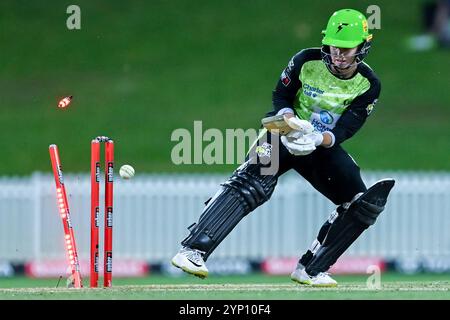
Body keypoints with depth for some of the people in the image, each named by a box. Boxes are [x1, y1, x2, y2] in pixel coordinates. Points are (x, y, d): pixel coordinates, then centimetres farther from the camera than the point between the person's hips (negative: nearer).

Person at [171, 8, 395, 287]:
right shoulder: (306, 61, -13)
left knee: (362, 203, -11)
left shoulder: (368, 85, -11)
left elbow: (345, 129, -17)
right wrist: (291, 122, -25)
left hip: (325, 146, 3)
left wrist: (317, 140, -37)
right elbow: (281, 97, -3)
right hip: (285, 135, -3)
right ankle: (193, 251, -36)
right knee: (252, 185, -28)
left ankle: (311, 269, 0)